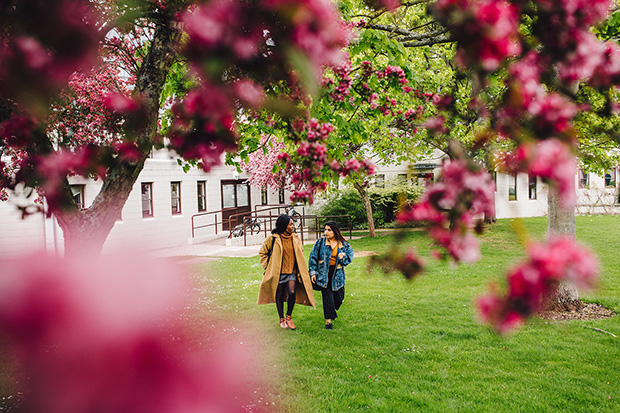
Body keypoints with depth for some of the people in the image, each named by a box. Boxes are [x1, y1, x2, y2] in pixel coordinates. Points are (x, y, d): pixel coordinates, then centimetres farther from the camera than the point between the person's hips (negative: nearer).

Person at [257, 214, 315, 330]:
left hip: (291, 272, 2)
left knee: (292, 293, -14)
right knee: (279, 296, 6)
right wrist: (267, 266, 0)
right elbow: (262, 252, 5)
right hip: (278, 272, -2)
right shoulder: (273, 238, -8)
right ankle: (281, 319, 24)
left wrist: (300, 271, 11)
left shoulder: (295, 238, 4)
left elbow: (300, 254, 18)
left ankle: (289, 317, 7)